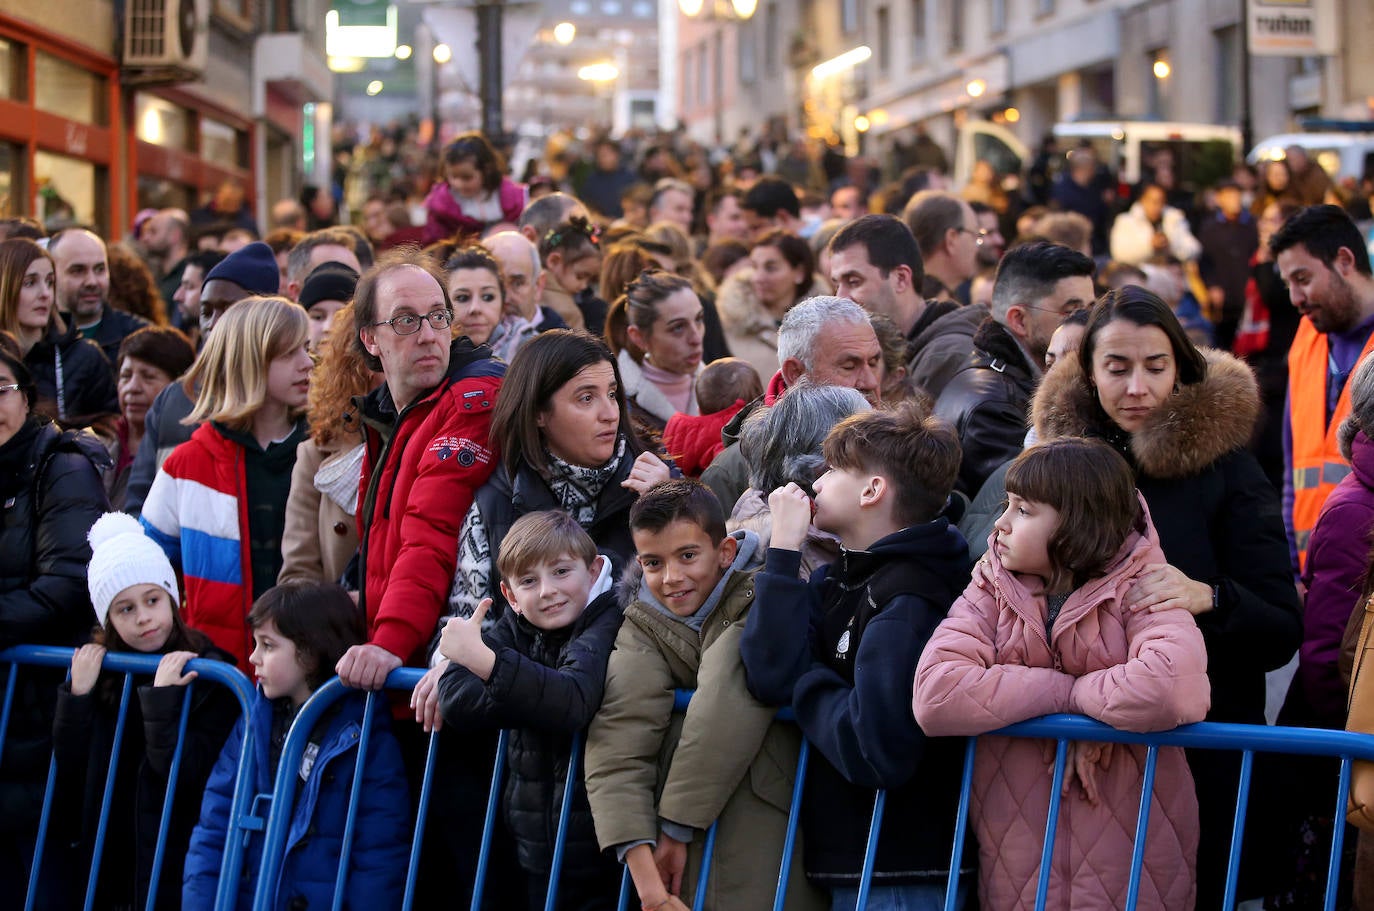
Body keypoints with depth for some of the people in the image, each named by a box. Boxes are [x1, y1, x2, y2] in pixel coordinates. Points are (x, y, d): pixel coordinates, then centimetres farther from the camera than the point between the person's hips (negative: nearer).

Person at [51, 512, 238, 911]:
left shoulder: (208, 675, -12)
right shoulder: (99, 674, 2)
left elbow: (183, 776, -19)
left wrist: (161, 698, -26)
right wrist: (77, 695, -10)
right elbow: (69, 770, 0)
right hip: (110, 860, 4)